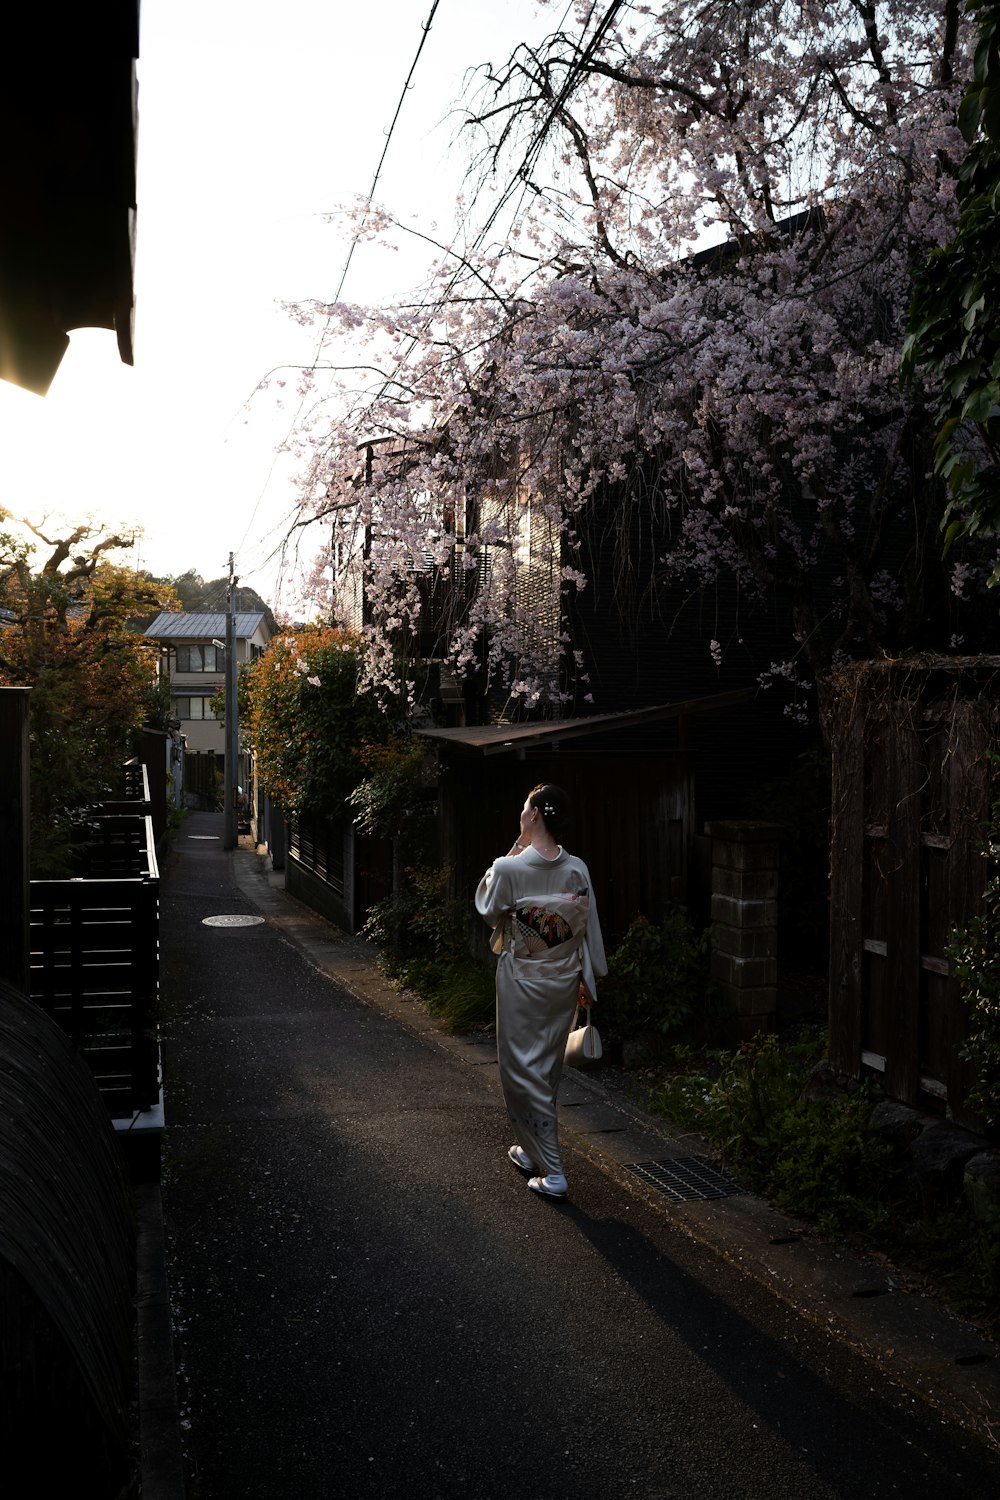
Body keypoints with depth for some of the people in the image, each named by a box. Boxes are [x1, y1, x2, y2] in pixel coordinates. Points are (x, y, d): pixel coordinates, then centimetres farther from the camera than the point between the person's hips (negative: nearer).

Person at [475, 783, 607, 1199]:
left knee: (523, 1071, 5)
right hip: (563, 984, 5)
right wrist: (588, 980, 13)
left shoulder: (508, 869, -20)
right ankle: (530, 1149, 36)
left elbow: (487, 909, 0)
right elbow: (589, 928, 1)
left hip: (521, 983, -5)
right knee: (548, 1067, 20)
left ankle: (551, 1172, 4)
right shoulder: (577, 870, -7)